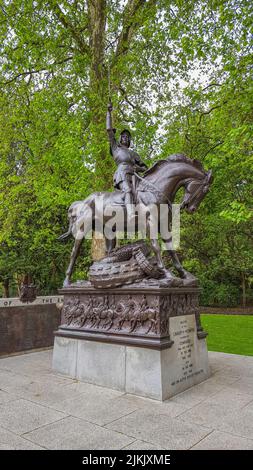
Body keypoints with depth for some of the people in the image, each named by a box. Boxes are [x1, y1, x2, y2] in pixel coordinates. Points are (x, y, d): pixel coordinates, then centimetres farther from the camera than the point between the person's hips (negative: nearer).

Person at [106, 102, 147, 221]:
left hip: (133, 175, 5)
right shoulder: (115, 147, 28)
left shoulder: (134, 153, 37)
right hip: (122, 173, -5)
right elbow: (109, 129, 20)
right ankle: (131, 216, -58)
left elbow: (145, 167, 31)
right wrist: (109, 112, 21)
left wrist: (139, 168, 7)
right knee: (128, 191, -35)